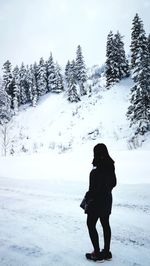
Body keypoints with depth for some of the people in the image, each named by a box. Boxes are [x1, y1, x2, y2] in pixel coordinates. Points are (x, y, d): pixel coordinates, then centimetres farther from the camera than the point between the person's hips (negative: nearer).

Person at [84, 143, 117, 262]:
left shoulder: (97, 170, -24)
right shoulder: (110, 166, 1)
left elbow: (94, 188, -23)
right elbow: (113, 183, 11)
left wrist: (87, 197, -9)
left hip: (96, 202, -8)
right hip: (107, 200, 8)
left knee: (91, 225, 8)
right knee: (106, 224, 17)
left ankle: (97, 254, 14)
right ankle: (107, 252, 29)